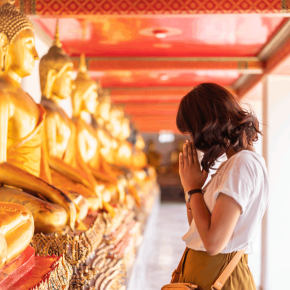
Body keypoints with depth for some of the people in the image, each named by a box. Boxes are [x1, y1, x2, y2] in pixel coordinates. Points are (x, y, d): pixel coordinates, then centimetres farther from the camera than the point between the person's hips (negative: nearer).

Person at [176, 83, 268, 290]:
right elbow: (197, 225, 14)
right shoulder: (234, 163, 11)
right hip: (201, 270, 9)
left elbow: (214, 242, -25)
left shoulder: (244, 163, -19)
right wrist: (191, 184, 3)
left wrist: (193, 187, -14)